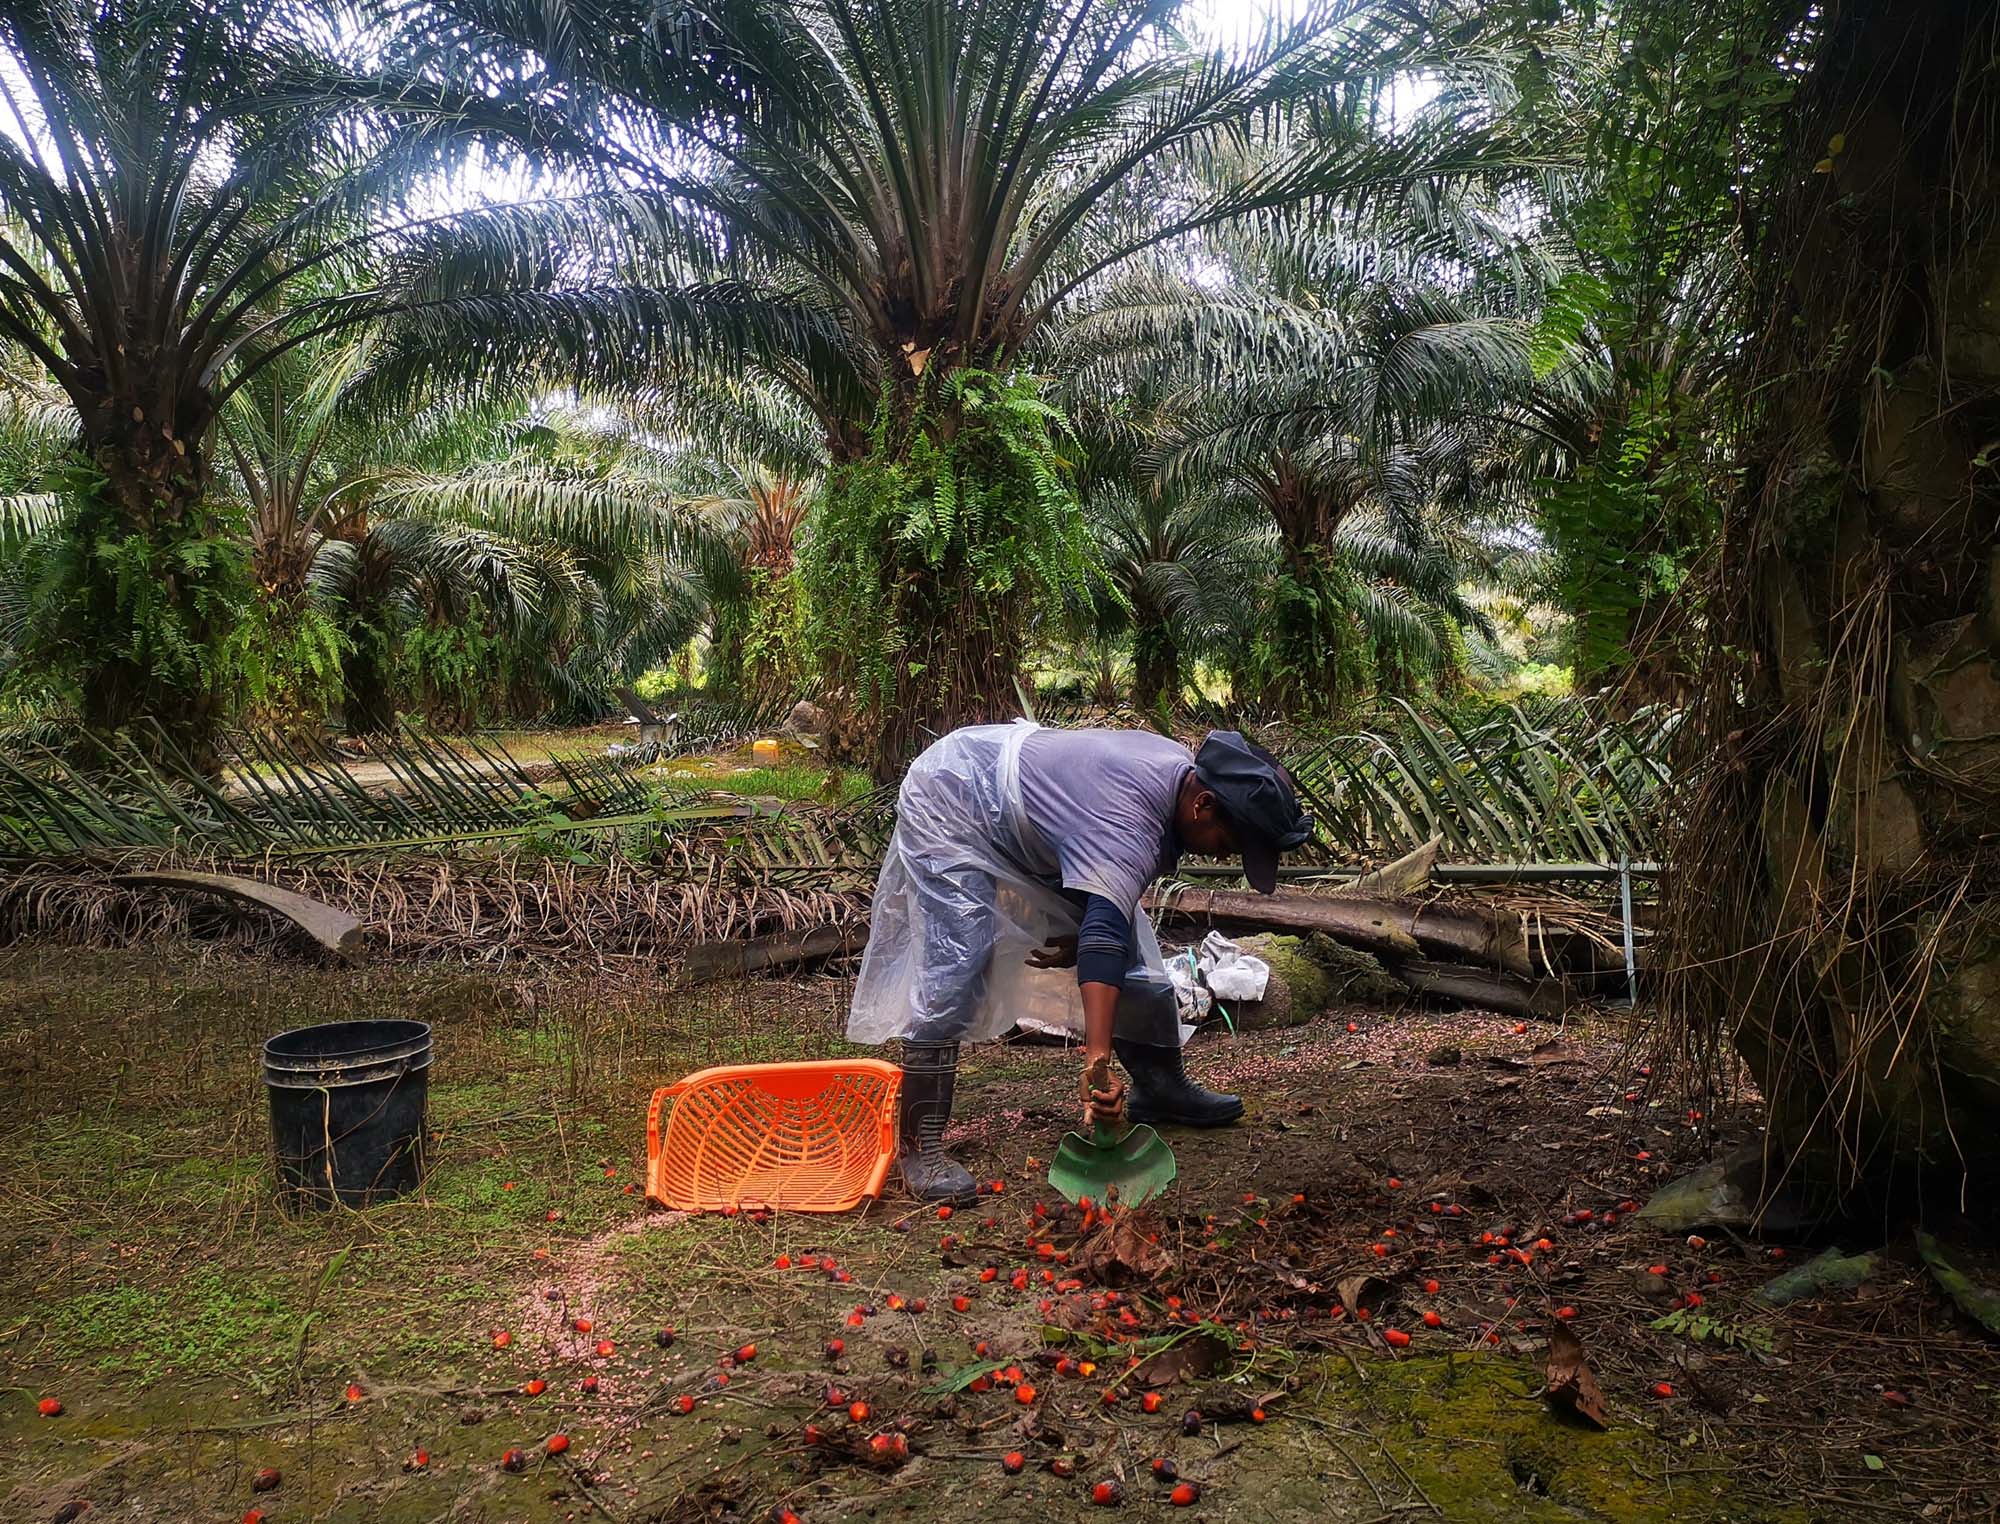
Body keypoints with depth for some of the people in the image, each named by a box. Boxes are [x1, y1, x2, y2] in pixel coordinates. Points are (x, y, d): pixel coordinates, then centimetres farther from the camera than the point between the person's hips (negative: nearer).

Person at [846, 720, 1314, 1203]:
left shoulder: (1182, 768, -9)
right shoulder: (1126, 827, -39)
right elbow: (1103, 943, -50)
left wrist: (1082, 932, 2)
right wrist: (1098, 1061, -58)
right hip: (951, 805, -9)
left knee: (1133, 948, 6)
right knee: (953, 969, -21)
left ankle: (1160, 1087, 22)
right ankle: (919, 1146, -12)